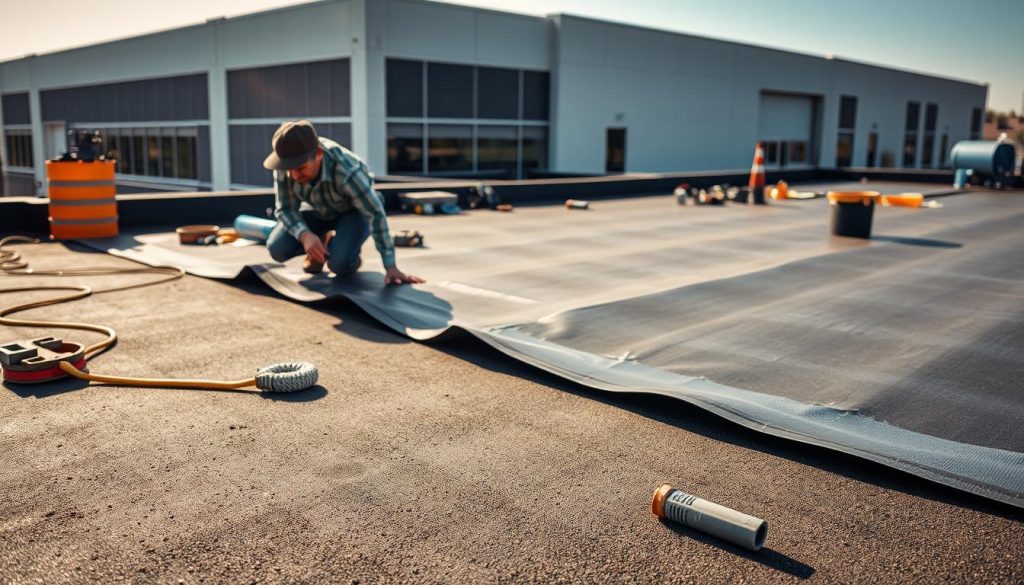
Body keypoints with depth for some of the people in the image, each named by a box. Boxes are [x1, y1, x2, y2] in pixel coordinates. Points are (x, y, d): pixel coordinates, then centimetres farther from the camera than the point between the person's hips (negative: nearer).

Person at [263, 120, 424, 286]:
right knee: (277, 249, -15)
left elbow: (376, 215, -36)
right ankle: (322, 243, 13)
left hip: (355, 211, -4)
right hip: (319, 211, 4)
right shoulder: (284, 164, -27)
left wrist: (390, 267, -36)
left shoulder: (346, 170, -40)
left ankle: (350, 250, 7)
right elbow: (284, 209, -18)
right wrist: (305, 235, -39)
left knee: (340, 264, -28)